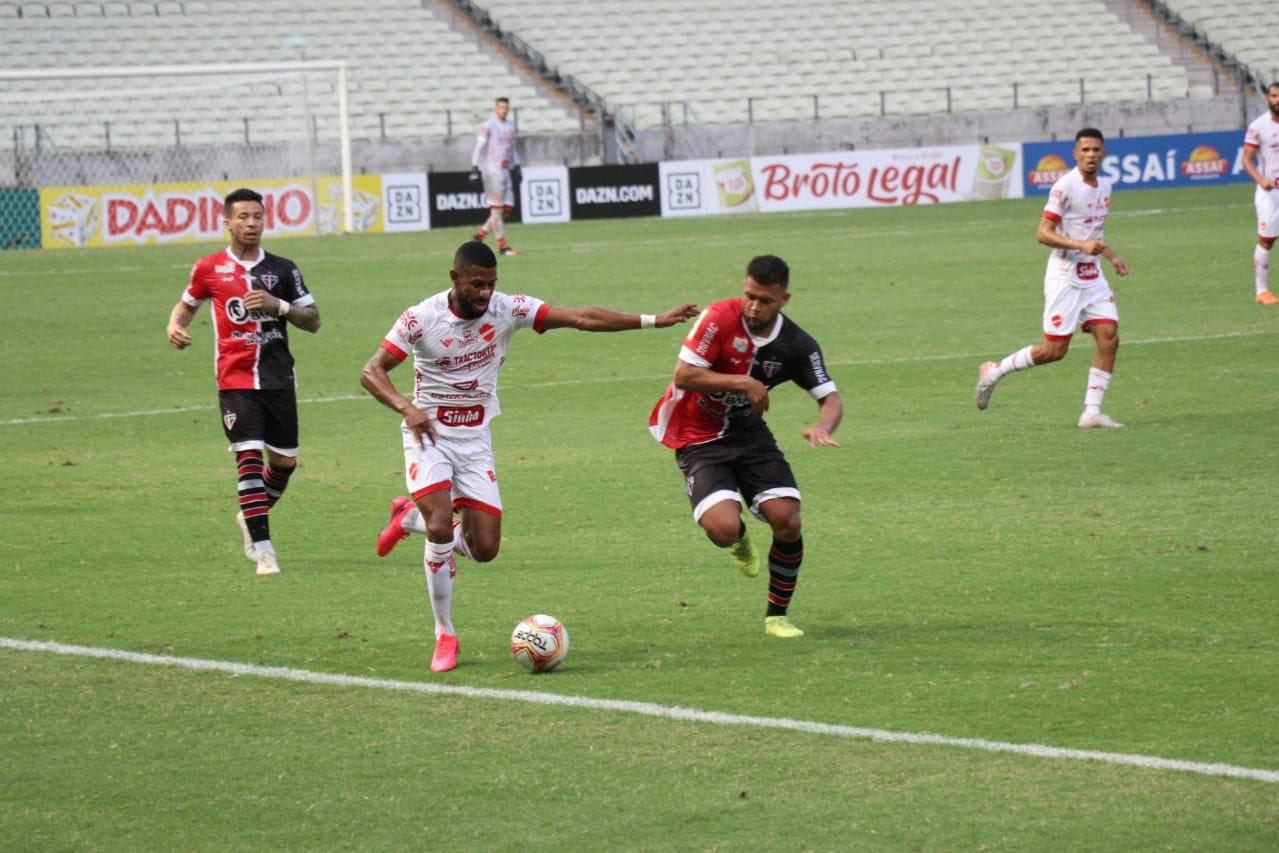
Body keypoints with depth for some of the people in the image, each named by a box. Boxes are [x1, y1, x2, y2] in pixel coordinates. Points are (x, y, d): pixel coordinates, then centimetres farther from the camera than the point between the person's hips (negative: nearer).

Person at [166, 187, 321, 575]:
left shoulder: (282, 269, 5)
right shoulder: (209, 269, 3)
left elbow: (313, 321, 5)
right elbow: (187, 304, 20)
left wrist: (278, 305, -12)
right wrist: (175, 326, -2)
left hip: (279, 378, 3)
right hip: (235, 380, -3)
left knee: (285, 462, 10)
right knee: (249, 457, -15)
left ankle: (251, 518, 38)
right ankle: (263, 551, -15)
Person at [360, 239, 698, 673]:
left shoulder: (507, 309, -9)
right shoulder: (421, 319, -15)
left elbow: (581, 318, -12)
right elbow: (372, 371, -13)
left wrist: (652, 321, -18)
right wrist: (406, 408, -31)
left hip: (475, 439, 4)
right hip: (429, 435, -4)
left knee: (484, 548, -3)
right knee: (441, 528, -23)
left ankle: (409, 517, 28)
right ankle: (445, 636, -5)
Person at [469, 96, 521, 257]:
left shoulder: (510, 125, 15)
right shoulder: (488, 125, -7)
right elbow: (479, 145, -11)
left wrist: (516, 166, 17)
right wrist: (475, 166, -18)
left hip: (506, 170, 8)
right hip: (492, 170, -8)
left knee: (508, 207, 5)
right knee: (497, 207, -6)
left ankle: (481, 234, 14)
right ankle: (502, 245, -4)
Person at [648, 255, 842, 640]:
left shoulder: (797, 345, -9)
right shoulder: (719, 318, -20)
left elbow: (830, 398, -7)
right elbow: (683, 376, -21)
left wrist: (822, 427, -30)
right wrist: (743, 383, -25)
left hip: (750, 434, 4)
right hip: (699, 439, -4)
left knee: (787, 521, -13)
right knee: (723, 528, -25)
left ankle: (777, 615, 11)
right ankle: (740, 539, 18)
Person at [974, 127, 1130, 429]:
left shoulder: (1104, 187, 11)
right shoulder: (1065, 186, -14)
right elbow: (1043, 234, -18)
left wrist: (1112, 257, 15)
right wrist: (1081, 245, -28)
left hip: (1093, 276, 7)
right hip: (1065, 276, -7)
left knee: (1109, 338, -7)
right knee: (1054, 350, -6)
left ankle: (1091, 412, -2)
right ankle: (994, 371, 14)